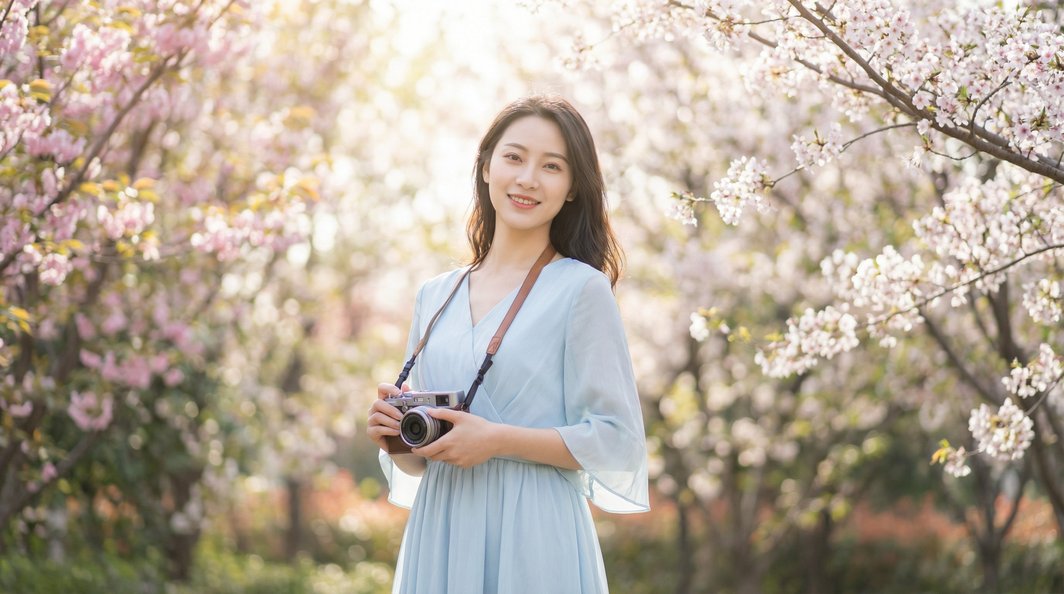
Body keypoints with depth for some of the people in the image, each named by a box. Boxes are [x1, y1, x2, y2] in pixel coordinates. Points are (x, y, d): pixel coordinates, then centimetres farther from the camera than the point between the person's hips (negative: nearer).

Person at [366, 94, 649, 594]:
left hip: (533, 539, -5)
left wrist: (499, 440, -16)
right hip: (439, 535, 5)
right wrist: (394, 435, -4)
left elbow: (617, 442, -8)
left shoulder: (581, 287, -3)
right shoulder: (435, 298, 12)